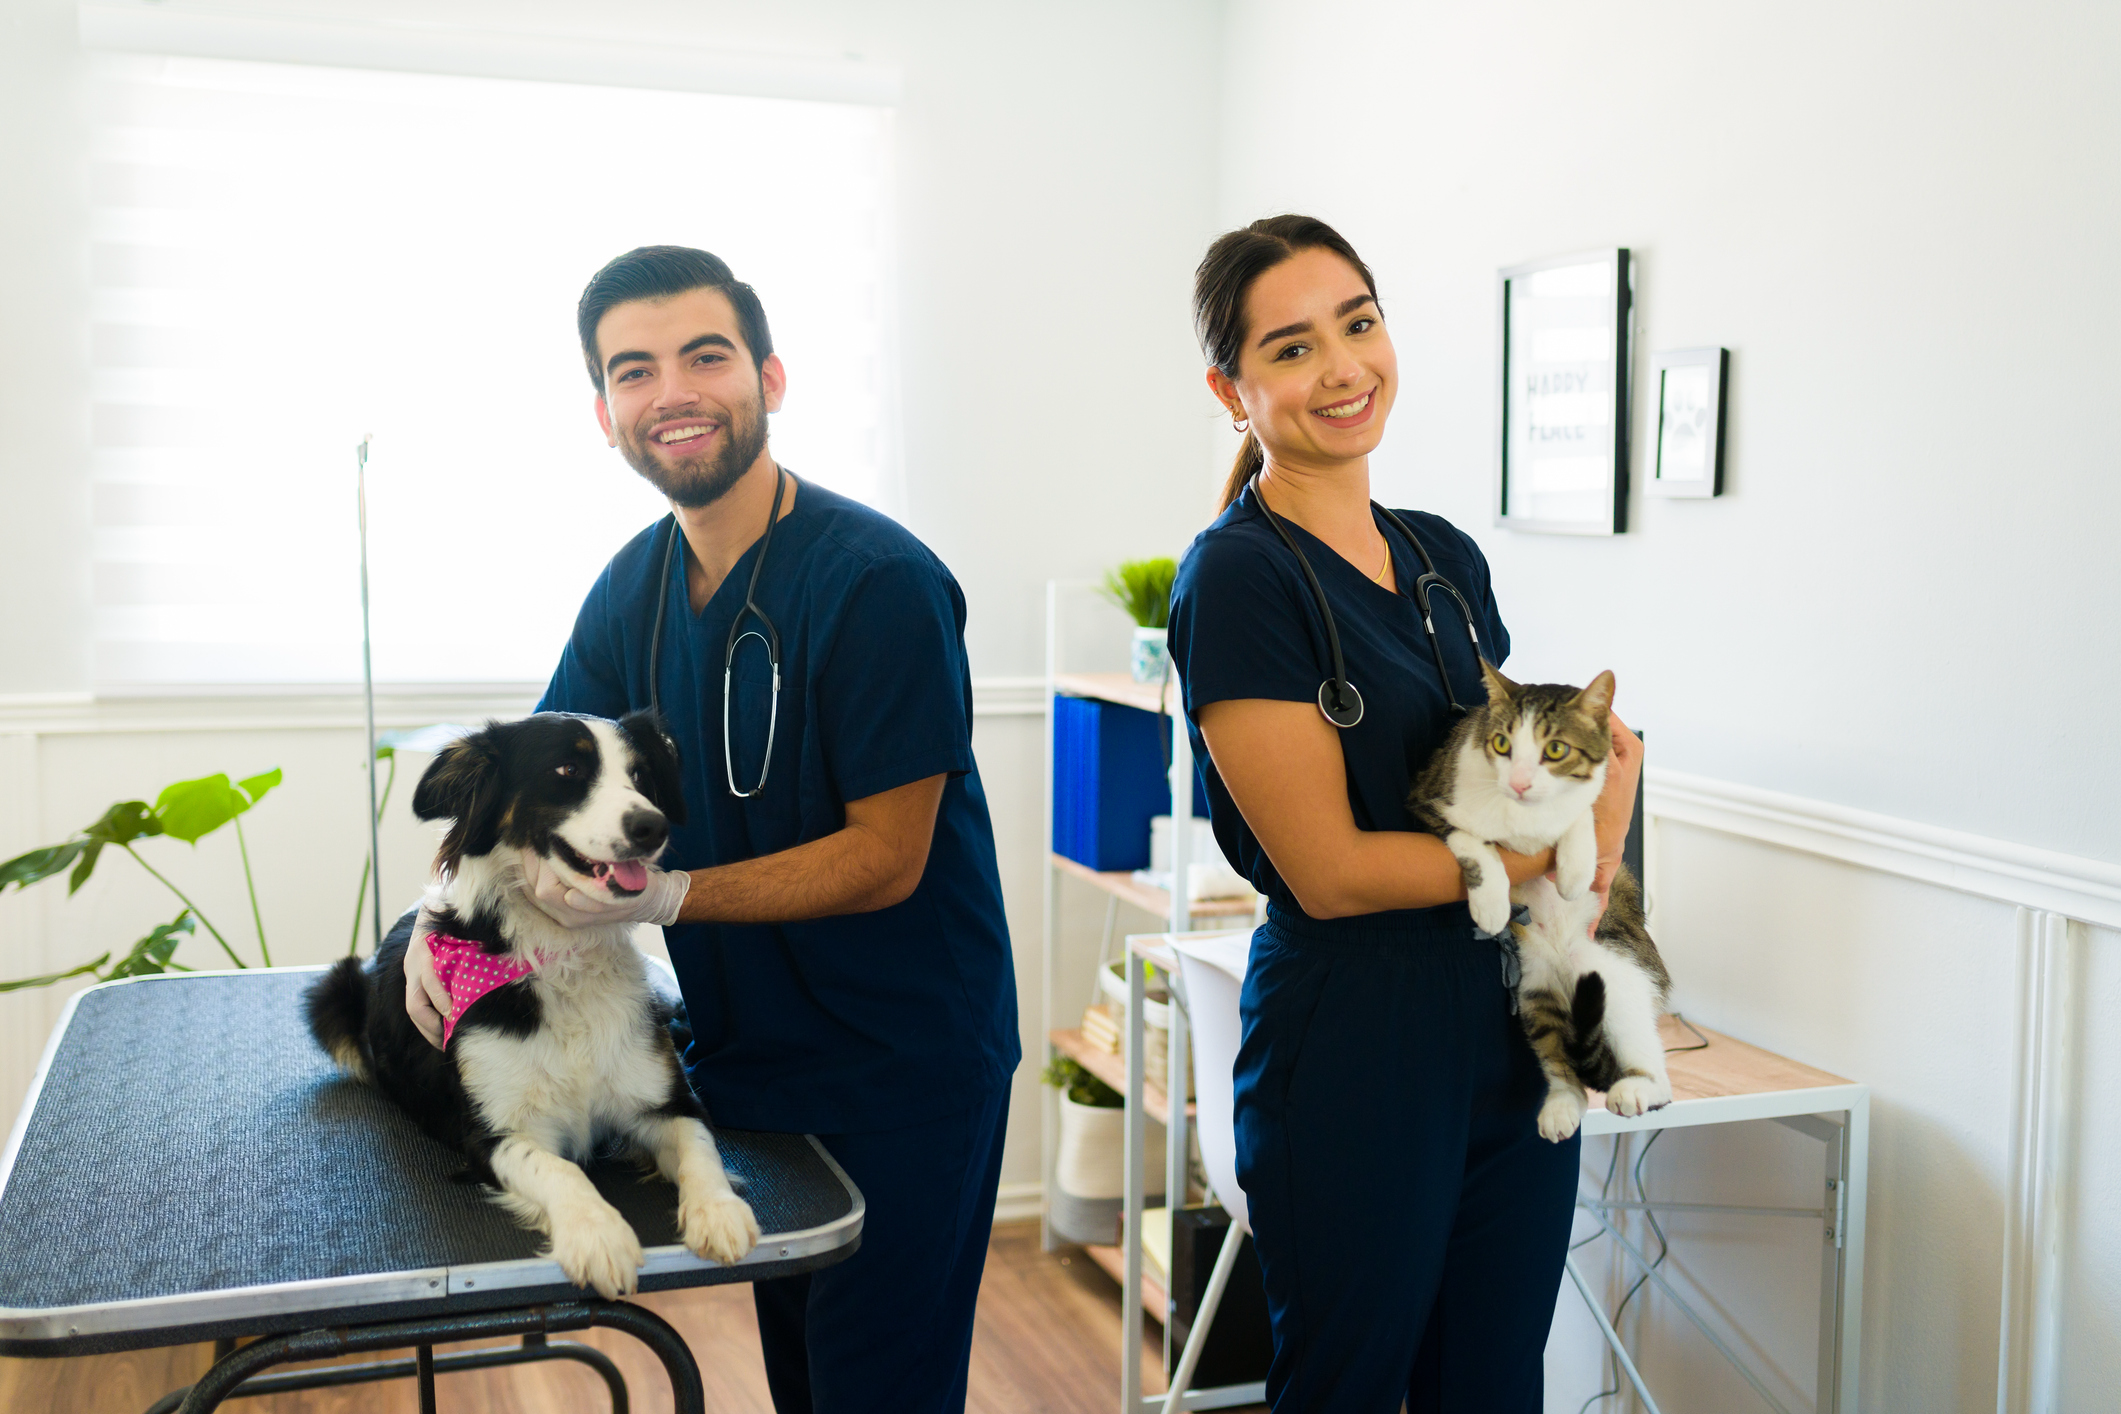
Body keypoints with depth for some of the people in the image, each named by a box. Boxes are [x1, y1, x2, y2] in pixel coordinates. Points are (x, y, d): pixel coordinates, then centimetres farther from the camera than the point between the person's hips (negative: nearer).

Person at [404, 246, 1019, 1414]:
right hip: (745, 1056, 7)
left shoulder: (879, 582, -21)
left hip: (903, 1075, -6)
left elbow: (887, 858, -20)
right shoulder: (632, 589, 1)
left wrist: (666, 893, -29)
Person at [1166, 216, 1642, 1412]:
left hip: (1514, 1043, 7)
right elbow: (1330, 871, -17)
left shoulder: (1447, 555, 8)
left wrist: (1605, 776, -4)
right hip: (1355, 1055, -7)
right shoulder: (1240, 577, -14)